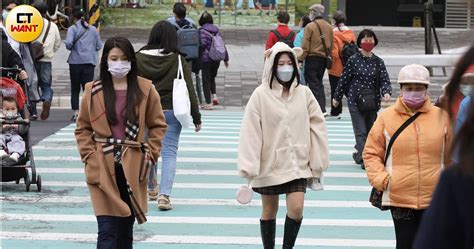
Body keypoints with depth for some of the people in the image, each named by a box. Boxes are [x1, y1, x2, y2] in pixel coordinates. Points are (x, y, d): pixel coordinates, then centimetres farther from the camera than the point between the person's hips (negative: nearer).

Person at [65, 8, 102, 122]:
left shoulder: (72, 28, -4)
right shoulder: (93, 29, 6)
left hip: (75, 61, -2)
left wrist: (71, 48, 4)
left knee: (75, 89, 10)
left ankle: (76, 112, 6)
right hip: (89, 61, 2)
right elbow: (98, 46, 8)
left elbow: (68, 43, -17)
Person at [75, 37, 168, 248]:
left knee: (126, 228, 12)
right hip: (103, 170, -2)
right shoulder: (93, 91, 1)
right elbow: (82, 128, 8)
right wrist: (90, 155, -3)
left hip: (133, 169, 2)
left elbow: (158, 125, 9)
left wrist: (150, 153, -1)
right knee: (107, 230, -11)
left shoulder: (145, 89, 2)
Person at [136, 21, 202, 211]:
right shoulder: (177, 60, -6)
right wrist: (196, 116, 2)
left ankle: (151, 188, 36)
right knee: (169, 152, -2)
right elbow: (189, 89, -4)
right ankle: (164, 194, -16)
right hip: (171, 112, -2)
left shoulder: (139, 58, -3)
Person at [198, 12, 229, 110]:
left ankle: (208, 103, 0)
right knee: (212, 78, 23)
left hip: (206, 59, -5)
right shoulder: (216, 30, 8)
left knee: (206, 80, 1)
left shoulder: (202, 30, -9)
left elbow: (202, 44, -19)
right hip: (216, 59, 5)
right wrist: (226, 58, 20)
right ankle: (214, 95, 6)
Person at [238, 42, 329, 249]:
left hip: (297, 163, 1)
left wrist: (317, 164, 4)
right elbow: (250, 131, -10)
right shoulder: (261, 94, -8)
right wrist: (249, 168, -14)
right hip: (269, 163, -1)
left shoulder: (304, 94, 0)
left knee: (296, 209, -11)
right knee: (269, 211, 11)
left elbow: (317, 128, 4)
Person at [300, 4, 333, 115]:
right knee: (319, 83, 18)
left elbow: (305, 46, -12)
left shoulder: (310, 26, -9)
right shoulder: (329, 27, 10)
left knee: (314, 85, -4)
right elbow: (331, 45, 12)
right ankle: (321, 106, 16)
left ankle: (321, 110, -14)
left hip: (312, 58, -6)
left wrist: (300, 60, -7)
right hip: (324, 59, 6)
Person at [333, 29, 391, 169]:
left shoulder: (378, 62, 3)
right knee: (361, 132, -10)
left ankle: (359, 153, 31)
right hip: (355, 101, -3)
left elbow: (385, 80, 0)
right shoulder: (353, 60, -3)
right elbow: (344, 79, 4)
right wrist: (337, 97, 10)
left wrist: (386, 93, -21)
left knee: (370, 131, 12)